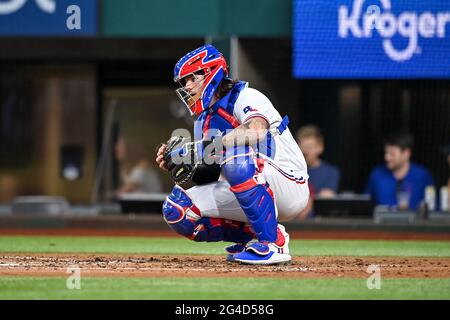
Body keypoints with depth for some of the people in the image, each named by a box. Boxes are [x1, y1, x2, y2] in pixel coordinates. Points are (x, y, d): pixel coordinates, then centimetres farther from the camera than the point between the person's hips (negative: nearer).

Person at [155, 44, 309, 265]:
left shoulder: (245, 97, -9)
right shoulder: (203, 123, 15)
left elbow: (257, 131, -32)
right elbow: (209, 179, 13)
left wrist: (201, 148, -31)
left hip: (289, 187, -8)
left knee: (235, 156, -36)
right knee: (176, 209, -6)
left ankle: (273, 244, -28)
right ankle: (252, 235, 5)